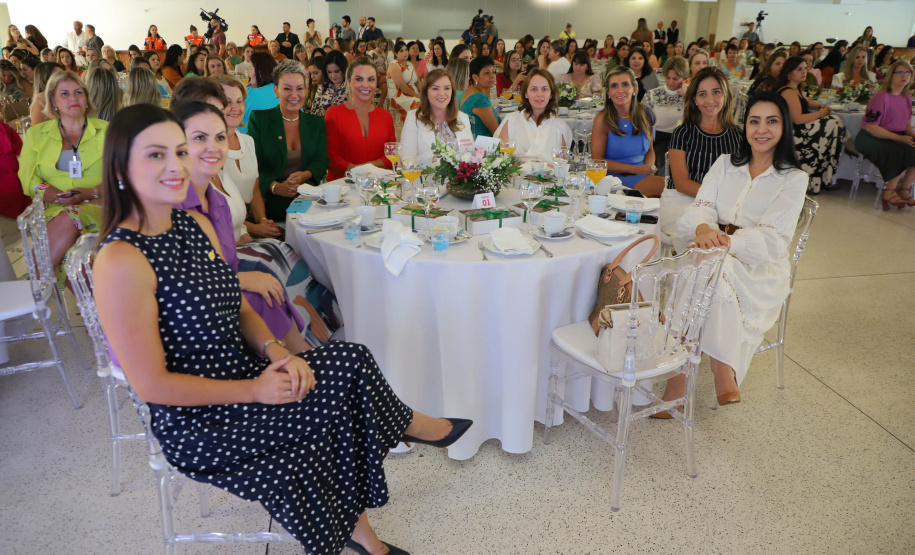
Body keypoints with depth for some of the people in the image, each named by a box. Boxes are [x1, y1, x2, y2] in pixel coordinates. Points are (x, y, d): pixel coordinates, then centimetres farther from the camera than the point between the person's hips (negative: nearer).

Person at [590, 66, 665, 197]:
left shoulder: (645, 115, 7)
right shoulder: (603, 119, -7)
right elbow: (597, 161, -10)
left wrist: (649, 166, -4)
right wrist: (635, 169, -14)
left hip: (642, 176, 6)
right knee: (665, 186, -28)